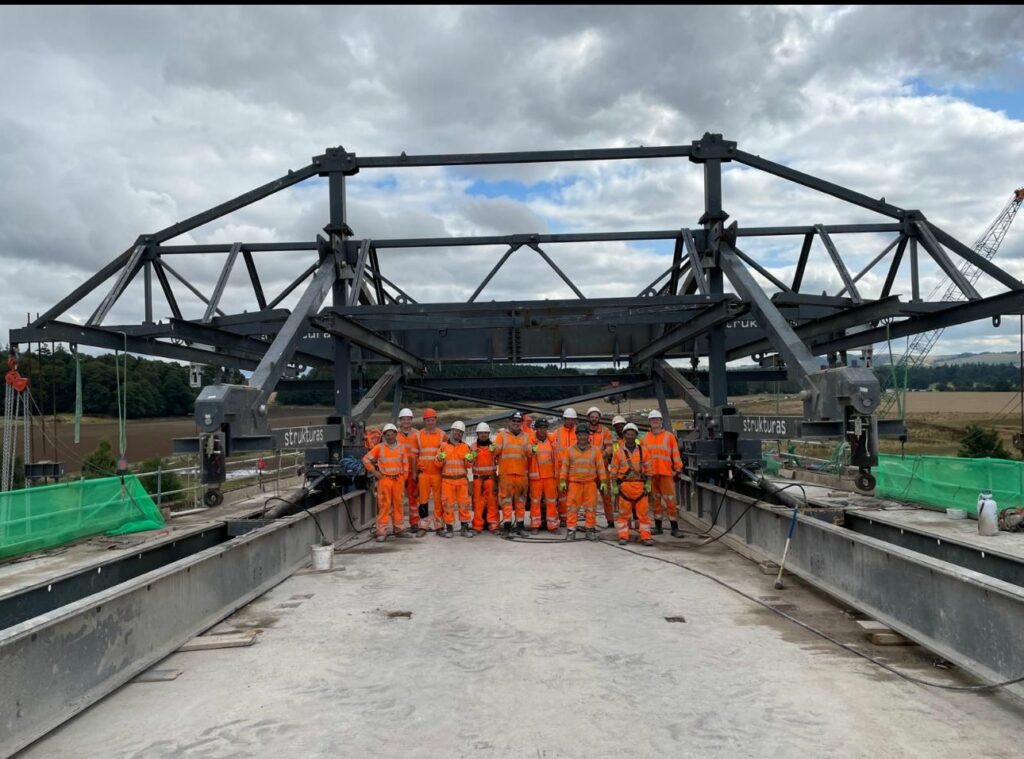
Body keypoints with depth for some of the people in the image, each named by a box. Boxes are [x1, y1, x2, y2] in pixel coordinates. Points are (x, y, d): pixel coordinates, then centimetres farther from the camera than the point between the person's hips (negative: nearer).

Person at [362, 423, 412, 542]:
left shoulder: (400, 447, 10)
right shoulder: (379, 447, 1)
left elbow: (405, 463, 16)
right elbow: (366, 459, 0)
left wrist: (404, 477, 8)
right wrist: (374, 472, -3)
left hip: (398, 480, 3)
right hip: (384, 479, -3)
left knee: (398, 504, 8)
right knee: (384, 505, -5)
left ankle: (398, 529, 18)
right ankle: (382, 532, -3)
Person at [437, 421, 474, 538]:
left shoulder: (465, 447, 10)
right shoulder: (443, 445, 7)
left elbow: (468, 465, 4)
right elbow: (438, 464, 4)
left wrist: (470, 459, -18)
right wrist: (440, 458, -18)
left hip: (462, 480, 1)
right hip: (447, 480, -1)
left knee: (464, 503, 0)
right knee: (448, 504, -1)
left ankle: (464, 527, 7)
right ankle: (449, 528, 7)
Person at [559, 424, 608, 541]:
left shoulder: (595, 450, 6)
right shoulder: (570, 451, 8)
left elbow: (601, 467, 6)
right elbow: (564, 466, 8)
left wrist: (603, 481, 0)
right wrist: (563, 481, 0)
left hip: (590, 484, 0)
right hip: (574, 483, 0)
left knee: (590, 508, 3)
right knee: (572, 507, -2)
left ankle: (590, 530, 13)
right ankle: (571, 530, 4)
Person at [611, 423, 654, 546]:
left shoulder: (642, 451, 8)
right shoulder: (619, 451, 4)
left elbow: (648, 470, 9)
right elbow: (614, 471, 4)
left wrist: (648, 485, 0)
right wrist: (614, 487, -2)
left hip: (640, 486, 1)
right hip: (624, 485, -1)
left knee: (643, 512, -1)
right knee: (623, 512, 3)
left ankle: (645, 536, 5)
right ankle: (623, 536, 10)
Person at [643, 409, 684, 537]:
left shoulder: (669, 436, 1)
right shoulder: (646, 438, 10)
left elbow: (675, 453, 0)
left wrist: (678, 470, -3)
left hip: (666, 473, -3)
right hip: (651, 474, 3)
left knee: (670, 501, -5)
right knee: (655, 501, 10)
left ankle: (675, 528, 0)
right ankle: (658, 527, 18)